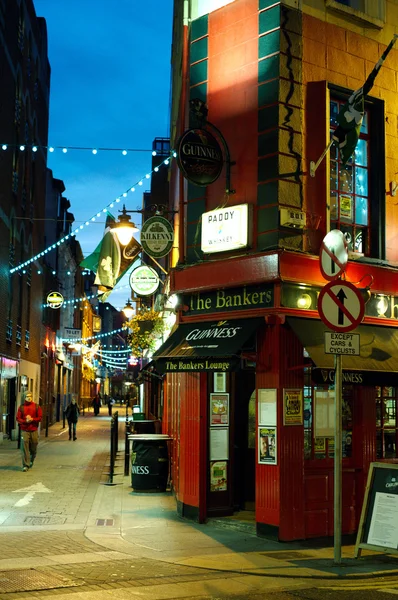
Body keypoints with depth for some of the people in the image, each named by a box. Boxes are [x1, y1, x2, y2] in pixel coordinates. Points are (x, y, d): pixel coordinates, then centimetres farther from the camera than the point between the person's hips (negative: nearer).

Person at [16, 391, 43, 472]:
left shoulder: (37, 407, 5)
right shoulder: (21, 407, 4)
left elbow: (40, 417, 1)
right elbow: (18, 418, 1)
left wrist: (32, 419, -15)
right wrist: (25, 421, -16)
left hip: (34, 430, 1)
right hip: (24, 430, -1)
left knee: (33, 448, 9)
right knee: (25, 448, -9)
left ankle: (31, 461, 37)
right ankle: (25, 465, -5)